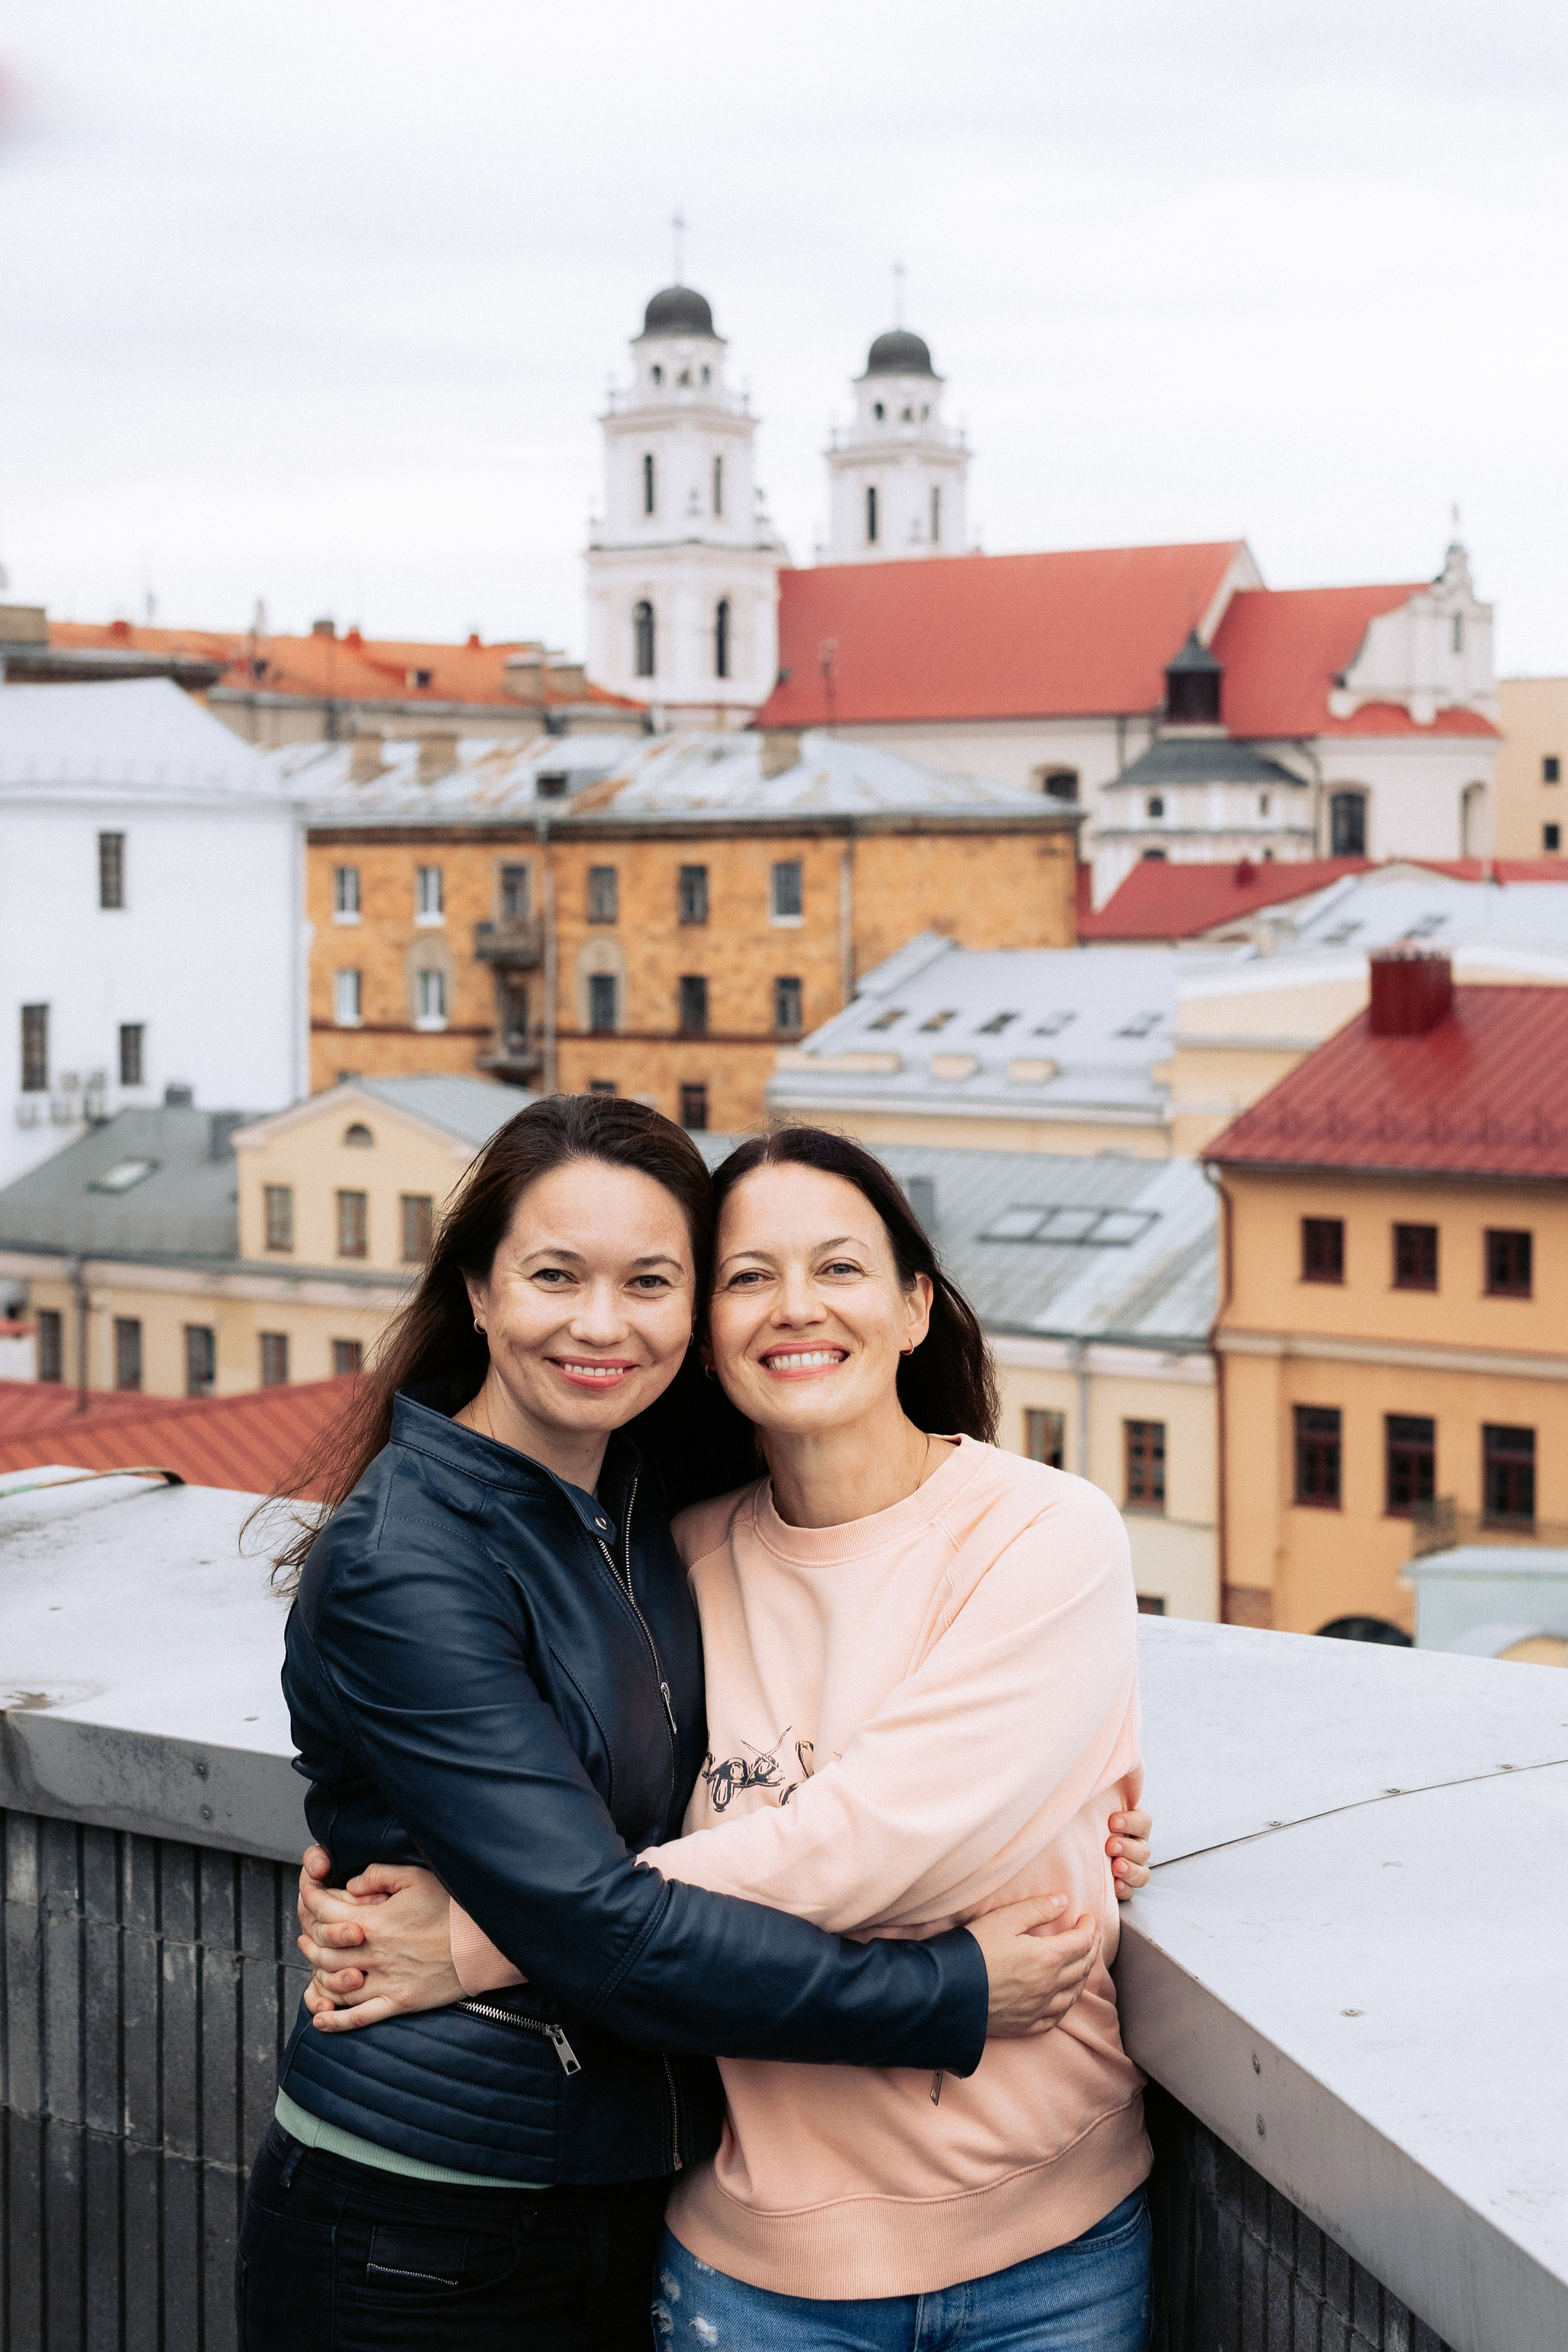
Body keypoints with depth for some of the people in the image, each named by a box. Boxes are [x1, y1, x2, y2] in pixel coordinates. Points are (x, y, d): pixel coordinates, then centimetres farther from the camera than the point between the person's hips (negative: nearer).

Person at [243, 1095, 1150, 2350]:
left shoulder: (657, 1500, 4)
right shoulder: (399, 1564, -19)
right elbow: (596, 1930, -23)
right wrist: (950, 1997, -19)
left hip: (648, 2196, 7)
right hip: (421, 2246, -6)